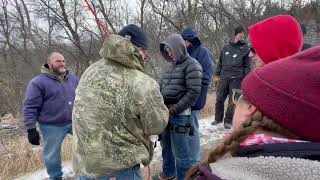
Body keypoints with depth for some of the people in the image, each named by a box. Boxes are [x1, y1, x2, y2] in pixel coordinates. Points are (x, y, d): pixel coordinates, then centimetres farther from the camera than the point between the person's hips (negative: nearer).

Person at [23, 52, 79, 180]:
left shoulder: (72, 77, 5)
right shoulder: (38, 82, -10)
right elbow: (30, 107, -9)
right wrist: (31, 129, -12)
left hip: (75, 121, 4)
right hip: (52, 127, -3)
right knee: (52, 155, 12)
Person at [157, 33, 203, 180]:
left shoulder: (191, 65, -8)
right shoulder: (172, 66, 15)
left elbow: (193, 93, -16)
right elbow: (163, 87, 20)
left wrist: (174, 110, -16)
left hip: (180, 115, -8)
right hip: (166, 112, 8)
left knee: (180, 151, 1)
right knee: (165, 145, 20)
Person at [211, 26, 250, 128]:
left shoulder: (245, 49, 5)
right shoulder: (226, 47, 12)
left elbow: (247, 66, 3)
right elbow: (220, 63, 16)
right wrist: (216, 75, 10)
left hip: (236, 78, -2)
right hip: (224, 77, 3)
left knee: (232, 101, 1)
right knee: (219, 99, 4)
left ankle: (228, 121, 12)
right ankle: (218, 118, 21)